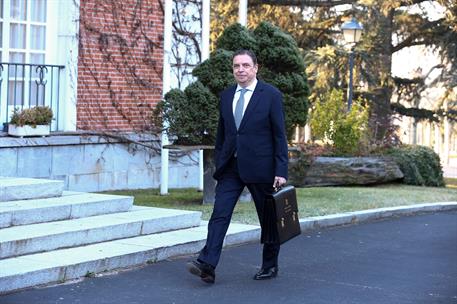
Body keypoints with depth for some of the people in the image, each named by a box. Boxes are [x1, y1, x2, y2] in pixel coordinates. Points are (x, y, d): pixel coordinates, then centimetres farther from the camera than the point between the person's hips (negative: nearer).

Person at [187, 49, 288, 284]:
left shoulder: (271, 95, -5)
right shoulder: (226, 96, 9)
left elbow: (279, 135, -7)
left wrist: (281, 171, -11)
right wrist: (218, 163, 13)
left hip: (260, 167, -4)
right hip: (230, 167, 4)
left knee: (268, 218, 8)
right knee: (219, 213, -9)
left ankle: (270, 266, 23)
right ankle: (207, 265, -16)